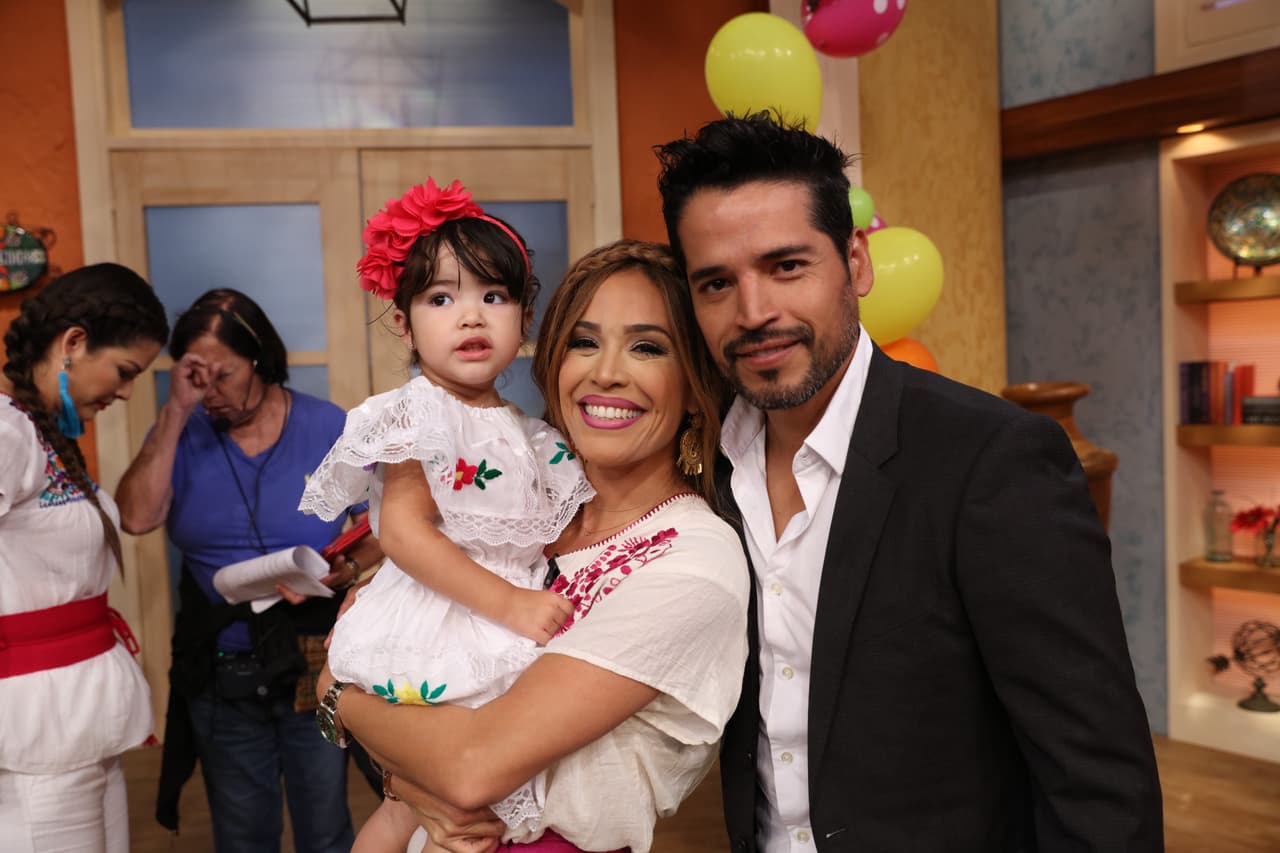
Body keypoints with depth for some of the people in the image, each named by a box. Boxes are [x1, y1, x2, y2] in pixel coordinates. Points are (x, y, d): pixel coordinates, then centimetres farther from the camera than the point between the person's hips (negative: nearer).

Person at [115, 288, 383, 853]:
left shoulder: (331, 430, -5)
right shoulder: (182, 434, 0)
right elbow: (137, 518, -17)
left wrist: (347, 570, -22)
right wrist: (175, 411, -19)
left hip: (316, 668, -2)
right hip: (218, 676, 2)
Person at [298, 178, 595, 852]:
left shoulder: (531, 439, 9)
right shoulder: (416, 416, -9)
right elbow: (406, 533, -18)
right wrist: (508, 603, -20)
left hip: (504, 640, 6)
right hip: (427, 633, -5)